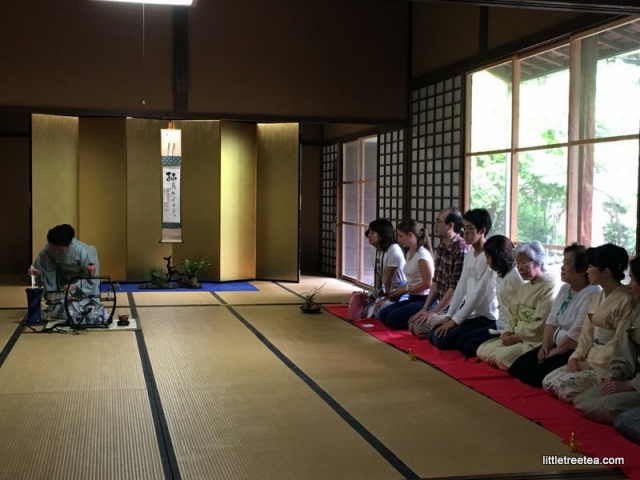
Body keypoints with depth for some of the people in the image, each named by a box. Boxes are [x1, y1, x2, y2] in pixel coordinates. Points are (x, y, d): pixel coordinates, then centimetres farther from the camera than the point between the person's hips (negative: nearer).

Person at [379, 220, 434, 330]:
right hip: (413, 298, 10)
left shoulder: (422, 255, -16)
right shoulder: (410, 253, 13)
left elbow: (427, 283, -20)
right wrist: (401, 291, 0)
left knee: (392, 320, -18)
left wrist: (404, 289, -13)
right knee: (383, 314, 1)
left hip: (423, 300, -10)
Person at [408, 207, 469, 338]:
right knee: (413, 325, 4)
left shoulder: (461, 250, -21)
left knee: (420, 328, -19)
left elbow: (456, 288, -21)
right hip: (442, 306, 9)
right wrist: (425, 309, 6)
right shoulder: (441, 247, 9)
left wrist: (434, 312, -17)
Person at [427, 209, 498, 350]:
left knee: (442, 339, -17)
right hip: (470, 313, 9)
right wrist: (449, 316, 3)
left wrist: (455, 320, -16)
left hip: (485, 317, -9)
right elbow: (461, 288, 11)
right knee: (433, 335, 4)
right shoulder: (468, 255, 10)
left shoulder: (488, 257, -18)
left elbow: (478, 294, -20)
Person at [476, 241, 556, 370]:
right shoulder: (525, 287, 18)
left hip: (534, 341, -9)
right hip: (515, 338, 9)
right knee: (482, 350, -1)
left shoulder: (549, 287, -13)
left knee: (503, 357, -29)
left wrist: (516, 337, -14)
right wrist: (507, 333, -2)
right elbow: (514, 315, 18)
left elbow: (540, 325, -20)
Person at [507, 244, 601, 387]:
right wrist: (546, 346, -3)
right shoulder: (564, 288, 11)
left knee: (537, 374, -22)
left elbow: (576, 333, -22)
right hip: (556, 345, 9)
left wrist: (554, 352, -14)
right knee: (519, 366, -4)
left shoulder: (592, 294, -19)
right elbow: (552, 320, 11)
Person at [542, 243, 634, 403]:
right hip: (590, 360, 9)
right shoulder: (597, 297, 13)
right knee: (548, 382, -6)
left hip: (608, 365, -9)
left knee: (564, 387, -24)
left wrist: (591, 362, -16)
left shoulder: (625, 301, -16)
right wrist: (576, 357, -3)